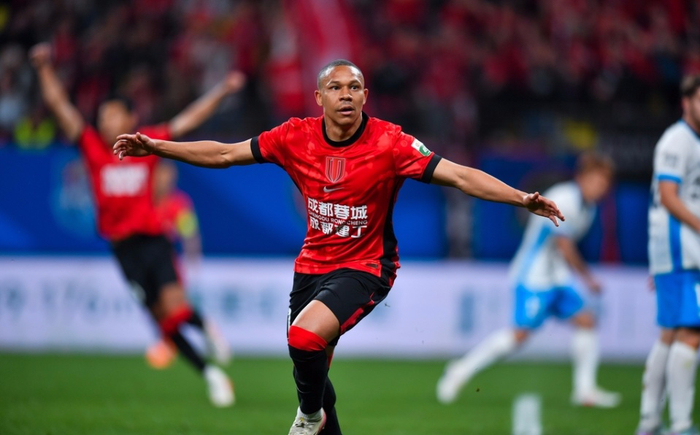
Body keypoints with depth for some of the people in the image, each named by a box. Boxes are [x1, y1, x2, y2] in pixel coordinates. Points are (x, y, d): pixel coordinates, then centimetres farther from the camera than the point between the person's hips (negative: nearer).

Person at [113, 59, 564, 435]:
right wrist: (157, 147, 1)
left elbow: (459, 175, -21)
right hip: (312, 263, 5)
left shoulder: (388, 142, -17)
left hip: (365, 266, -5)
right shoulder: (296, 137, -7)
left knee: (306, 335, -28)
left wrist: (521, 198, -32)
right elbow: (226, 154, 3)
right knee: (311, 370, 12)